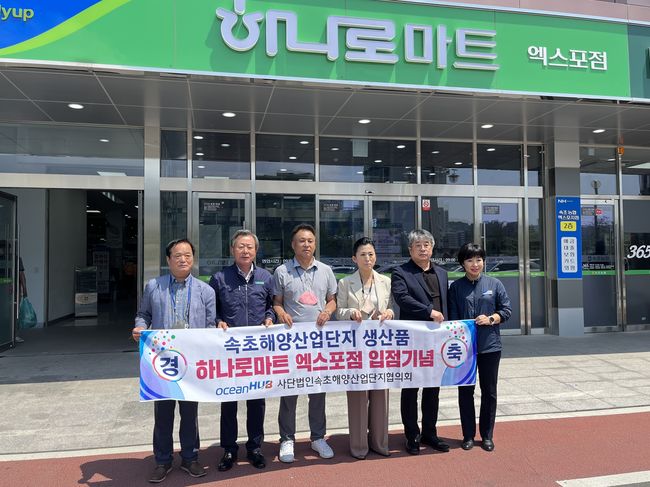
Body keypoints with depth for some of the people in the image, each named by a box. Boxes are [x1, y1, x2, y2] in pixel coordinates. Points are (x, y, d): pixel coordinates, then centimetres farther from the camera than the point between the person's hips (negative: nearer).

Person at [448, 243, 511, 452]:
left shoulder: (494, 284, 3)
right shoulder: (456, 287, 2)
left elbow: (506, 310, 5)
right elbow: (453, 317, 0)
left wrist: (491, 319, -12)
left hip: (489, 345, 0)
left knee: (489, 392, 9)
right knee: (465, 391, 8)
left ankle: (487, 436, 24)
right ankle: (468, 435, 21)